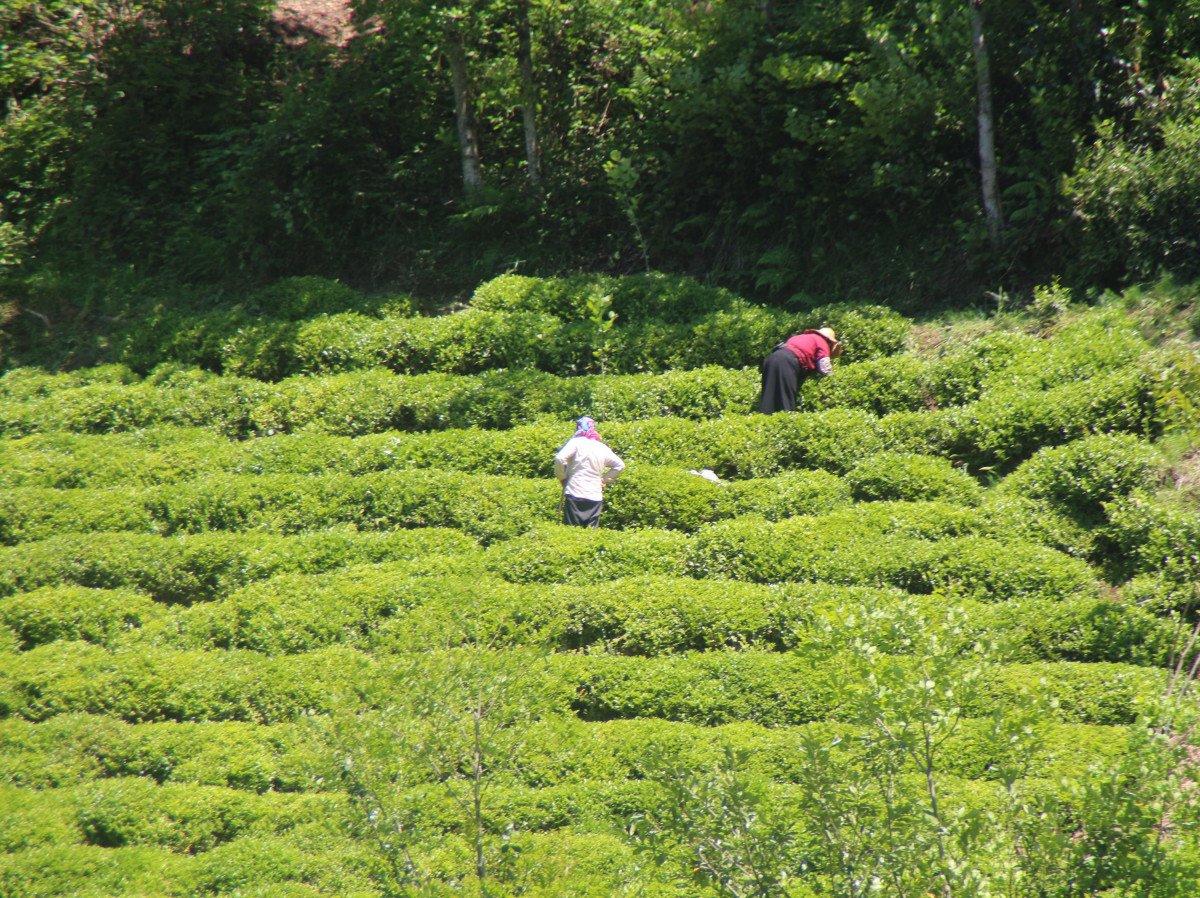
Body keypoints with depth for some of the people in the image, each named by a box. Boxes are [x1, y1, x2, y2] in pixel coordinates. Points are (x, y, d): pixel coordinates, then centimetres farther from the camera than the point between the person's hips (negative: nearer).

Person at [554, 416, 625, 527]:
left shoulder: (576, 442, -3)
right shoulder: (602, 448, 11)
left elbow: (560, 459, -15)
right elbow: (619, 465, 16)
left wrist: (562, 477, 0)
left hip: (575, 494, -4)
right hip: (595, 497, 4)